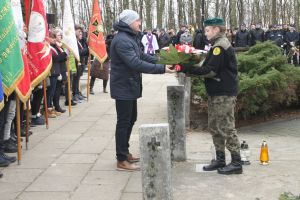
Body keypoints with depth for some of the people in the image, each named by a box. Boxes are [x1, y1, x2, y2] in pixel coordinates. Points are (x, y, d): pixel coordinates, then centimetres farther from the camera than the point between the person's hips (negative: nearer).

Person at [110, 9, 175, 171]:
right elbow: (136, 64, -30)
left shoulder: (131, 37, 12)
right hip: (123, 87, -10)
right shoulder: (122, 40, -23)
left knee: (131, 119, 18)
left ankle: (124, 152, 30)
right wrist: (161, 69, -30)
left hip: (130, 86, 10)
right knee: (123, 122, -3)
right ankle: (121, 160, 5)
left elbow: (142, 56, 14)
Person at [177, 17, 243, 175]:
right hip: (217, 93, 10)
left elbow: (210, 71, -22)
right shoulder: (219, 45, 17)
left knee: (226, 127, -5)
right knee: (214, 127, 13)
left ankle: (236, 163, 2)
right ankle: (220, 160, 22)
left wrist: (187, 69, -21)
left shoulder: (220, 46, -15)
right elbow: (210, 66, 15)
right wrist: (188, 68, 3)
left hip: (224, 94, -10)